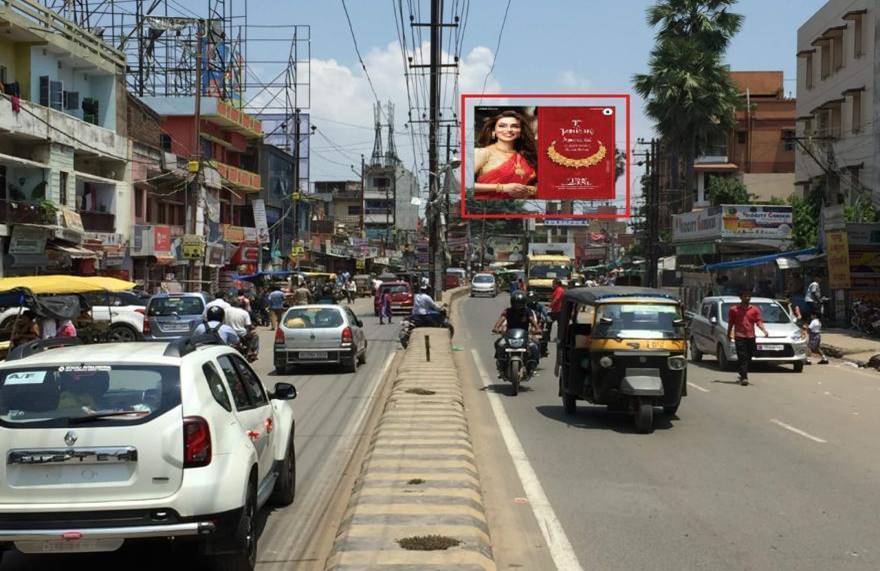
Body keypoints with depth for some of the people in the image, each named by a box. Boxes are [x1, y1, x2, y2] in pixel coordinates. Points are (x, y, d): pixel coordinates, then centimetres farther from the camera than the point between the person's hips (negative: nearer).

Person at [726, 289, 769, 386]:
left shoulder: (755, 310, 9)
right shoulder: (734, 309, 4)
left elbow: (759, 322, 3)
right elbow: (730, 323, 9)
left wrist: (764, 331, -13)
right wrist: (729, 334, 8)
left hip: (751, 337, 3)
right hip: (739, 336, -3)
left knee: (748, 358, 10)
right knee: (742, 358, -11)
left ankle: (742, 375, 27)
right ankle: (744, 377, -16)